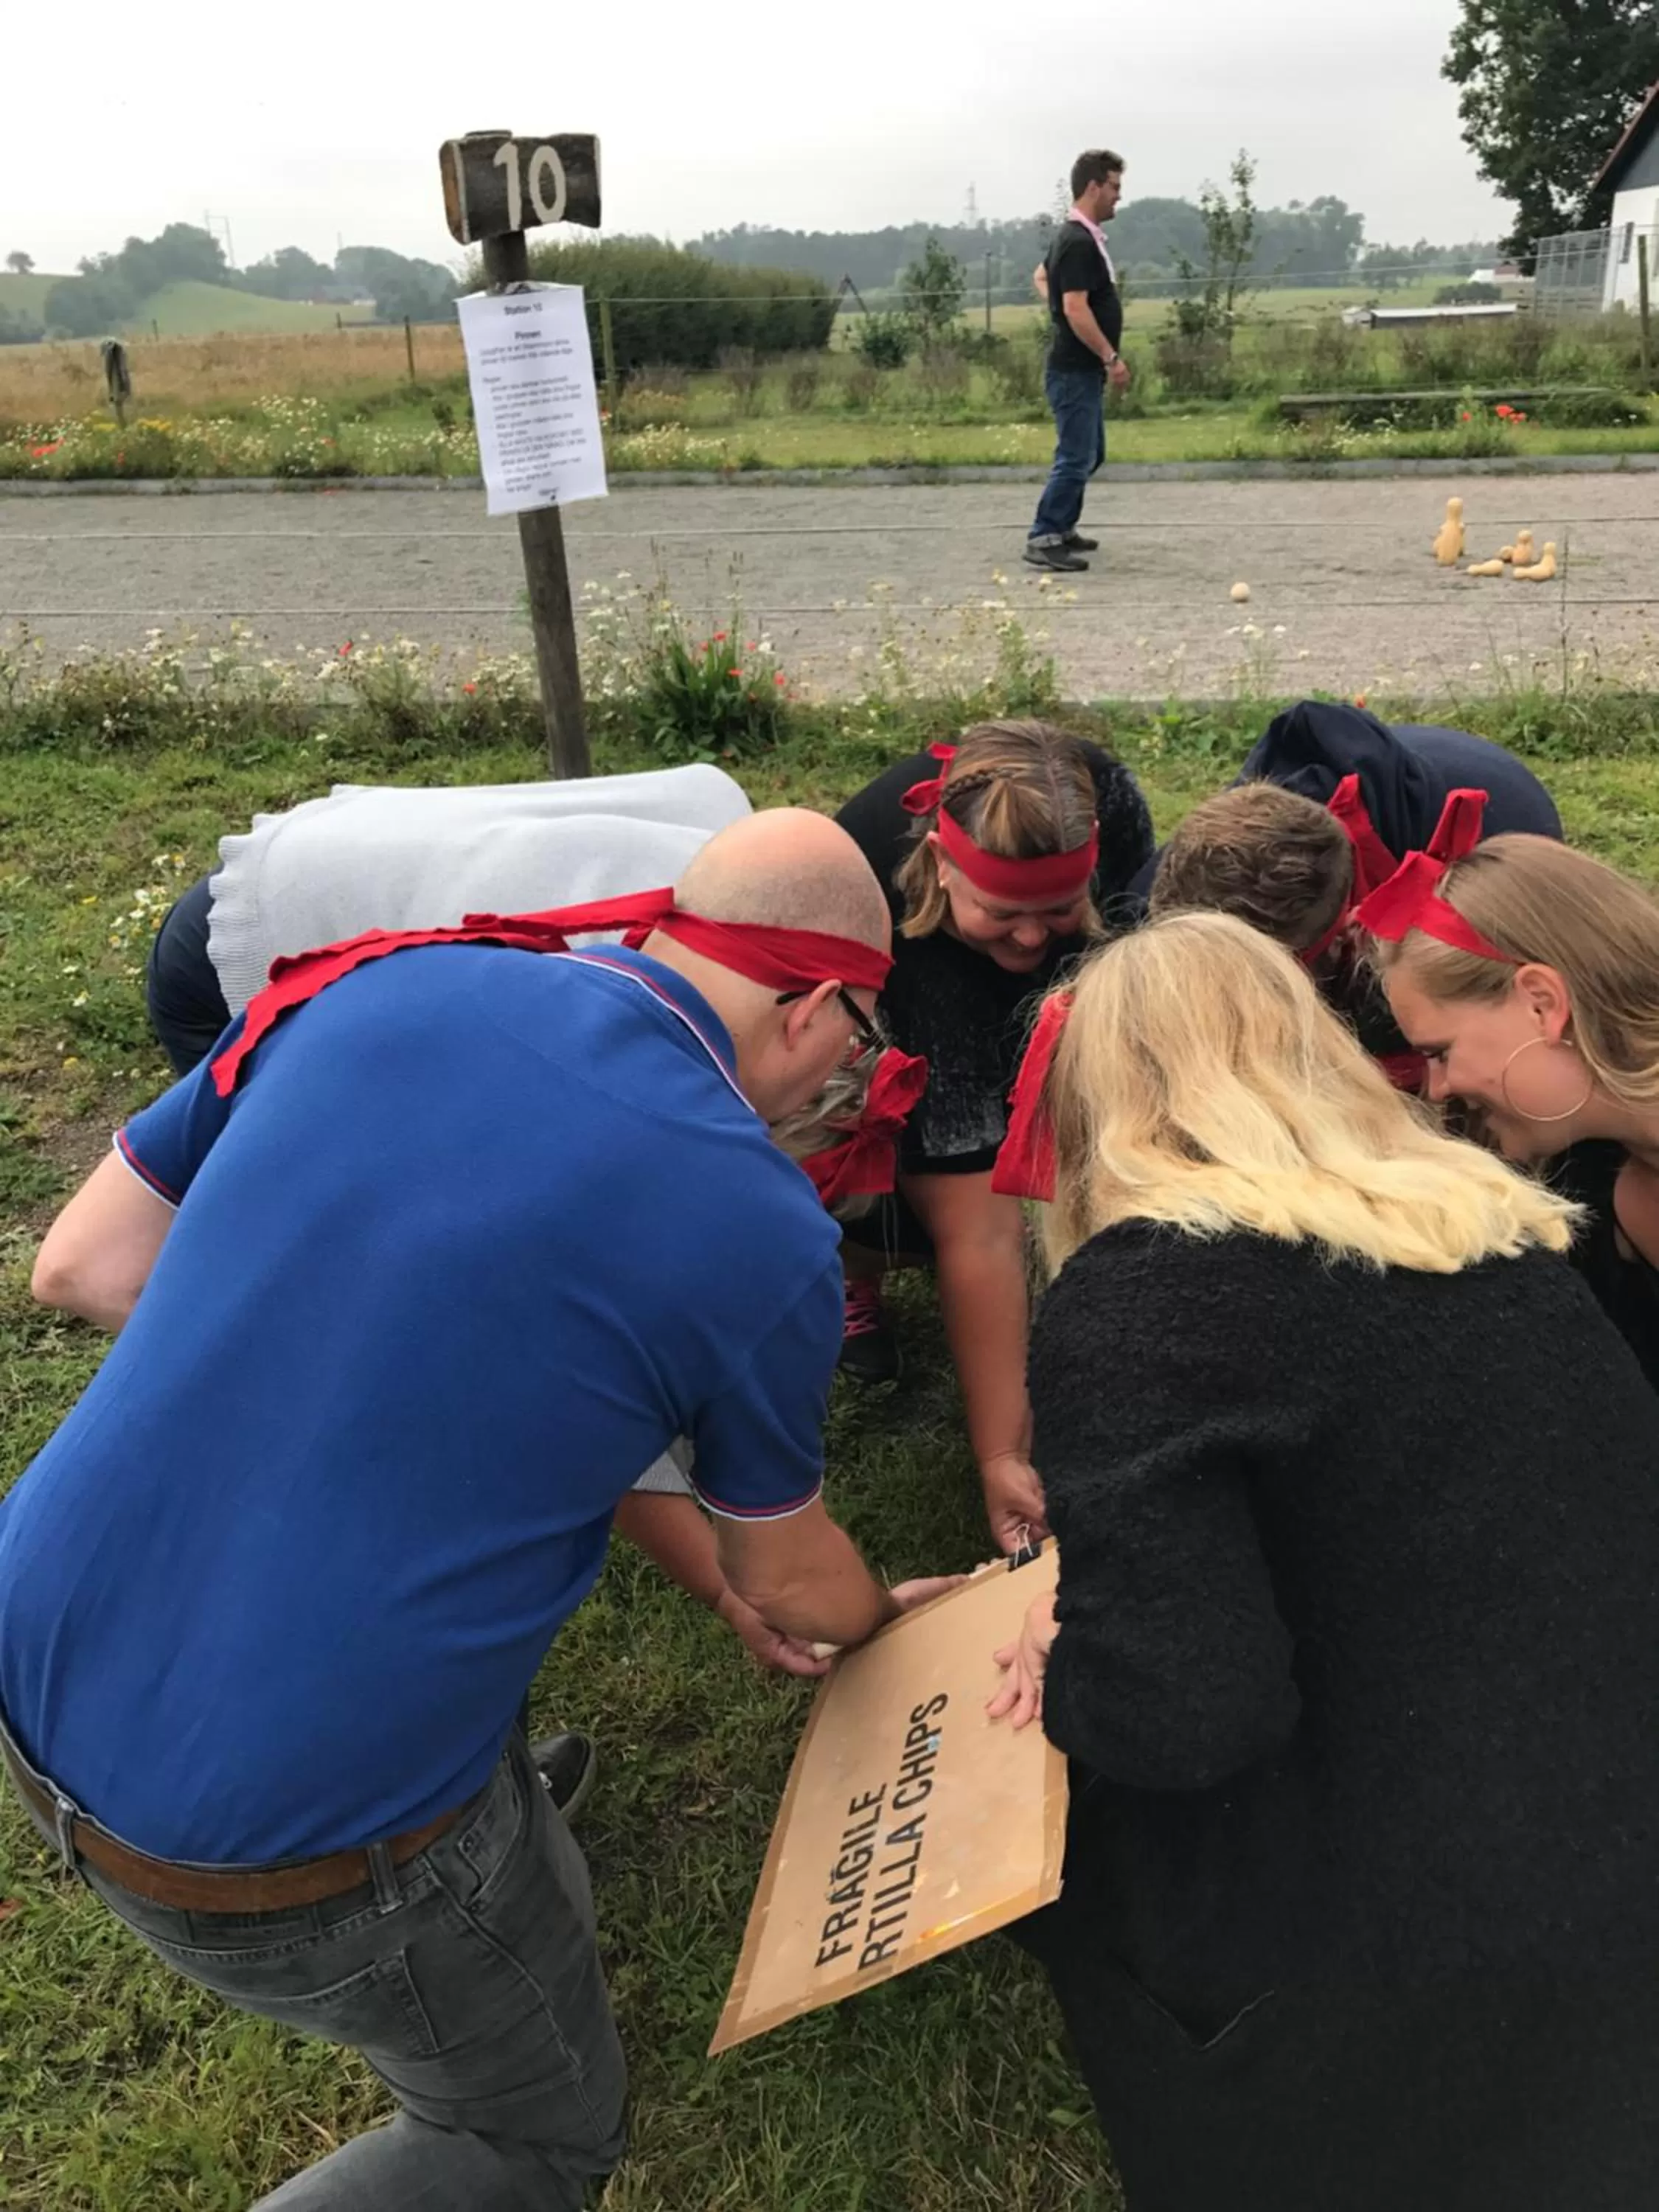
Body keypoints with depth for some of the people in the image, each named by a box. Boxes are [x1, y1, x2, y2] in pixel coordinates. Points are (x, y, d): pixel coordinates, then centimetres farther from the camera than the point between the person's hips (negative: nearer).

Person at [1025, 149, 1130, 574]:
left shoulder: (1080, 237, 13)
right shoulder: (1079, 242, -18)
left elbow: (1043, 278, 28)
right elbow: (1076, 308, -25)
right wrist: (1112, 357, -23)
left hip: (1084, 369, 10)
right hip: (1075, 370, -10)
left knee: (1089, 453, 16)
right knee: (1076, 457, -9)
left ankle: (1062, 528, 23)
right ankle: (1043, 540, -6)